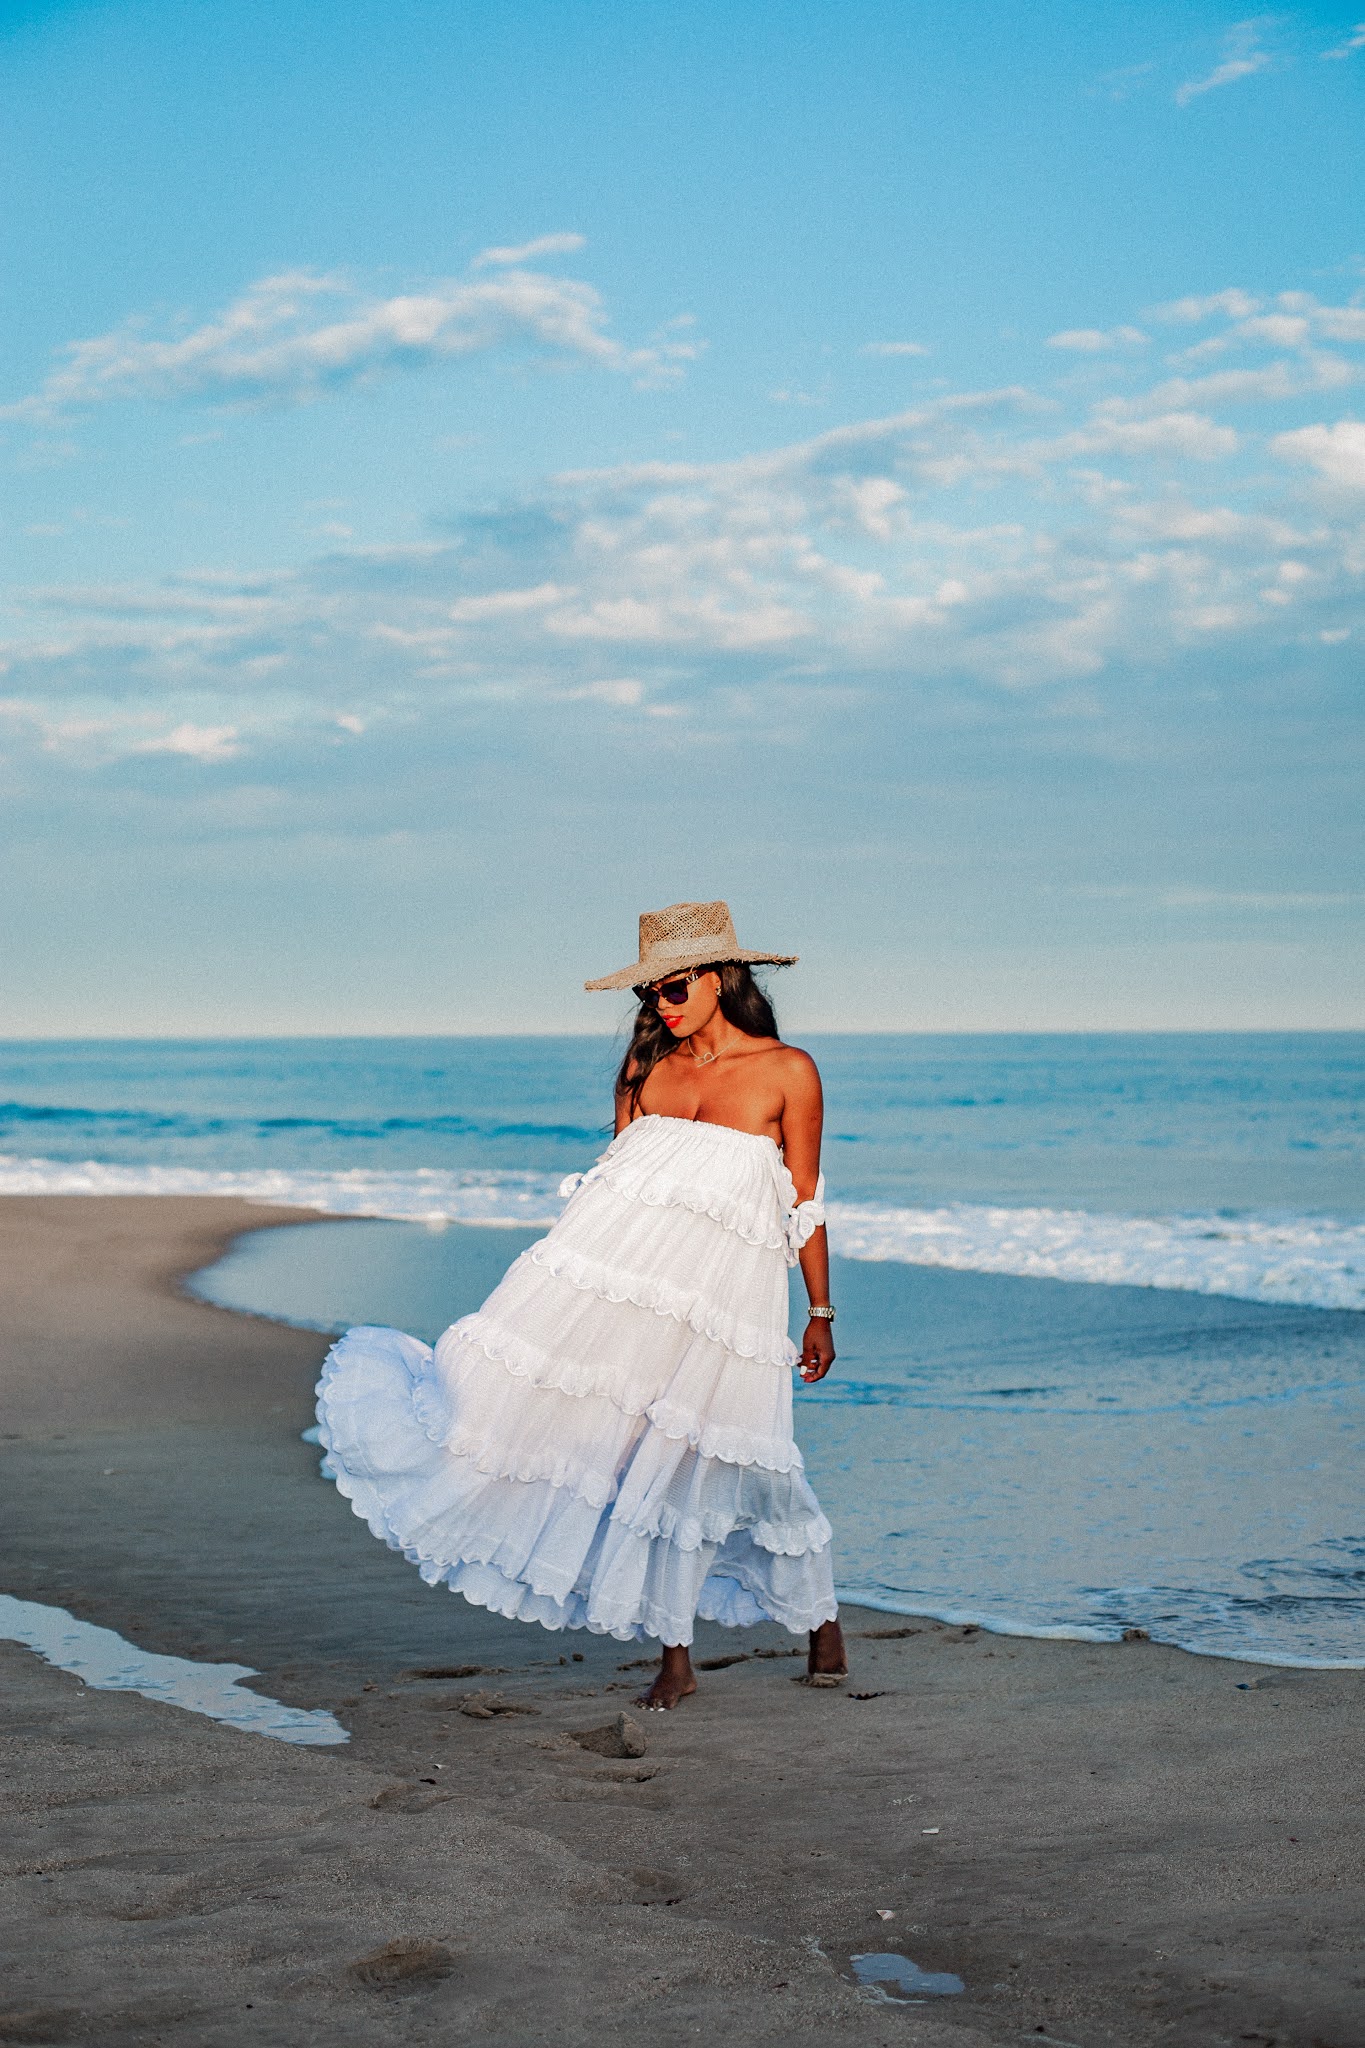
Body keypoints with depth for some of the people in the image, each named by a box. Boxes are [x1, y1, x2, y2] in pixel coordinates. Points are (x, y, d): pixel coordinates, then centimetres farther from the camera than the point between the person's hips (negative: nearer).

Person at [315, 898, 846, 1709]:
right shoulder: (648, 1069, 11)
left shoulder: (788, 1071, 0)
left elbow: (806, 1203, 4)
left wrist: (821, 1316, 7)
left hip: (721, 1295, -4)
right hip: (618, 1270, 4)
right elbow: (617, 1181, 14)